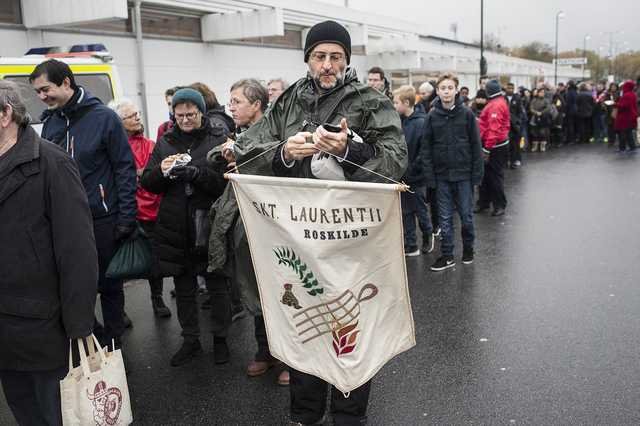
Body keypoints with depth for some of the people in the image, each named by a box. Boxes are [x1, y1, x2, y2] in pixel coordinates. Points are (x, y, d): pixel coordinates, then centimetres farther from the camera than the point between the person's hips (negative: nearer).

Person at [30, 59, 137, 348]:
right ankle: (92, 334, 29)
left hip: (102, 220, -4)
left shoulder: (103, 117, -9)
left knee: (109, 284, 9)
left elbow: (125, 169, -10)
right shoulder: (49, 121, 6)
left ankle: (112, 341, 25)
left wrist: (126, 218, -14)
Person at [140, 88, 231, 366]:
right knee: (183, 287, 14)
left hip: (210, 227, -4)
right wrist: (161, 171, -12)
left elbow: (226, 180, -13)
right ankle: (190, 340, 29)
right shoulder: (165, 142, 11)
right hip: (175, 229, 4)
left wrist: (197, 173, -26)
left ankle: (220, 338, 25)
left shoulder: (218, 140, -2)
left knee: (217, 285, 7)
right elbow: (147, 183, 9)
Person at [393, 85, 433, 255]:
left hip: (416, 178, -6)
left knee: (420, 210, 11)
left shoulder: (421, 123, -16)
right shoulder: (400, 120, 2)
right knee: (406, 212, 10)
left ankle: (427, 235, 37)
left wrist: (409, 171, -18)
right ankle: (410, 246, 20)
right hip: (402, 177, 6)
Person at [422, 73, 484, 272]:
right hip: (441, 175, 1)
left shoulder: (467, 114, -2)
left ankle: (468, 248, 29)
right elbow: (426, 148, 1)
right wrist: (429, 175, -5)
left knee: (466, 215, 8)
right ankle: (447, 255, 16)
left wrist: (477, 172, -5)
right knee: (445, 217, 7)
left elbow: (476, 145, -1)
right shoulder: (432, 116, 1)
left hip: (463, 174, -1)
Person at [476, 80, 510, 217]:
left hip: (495, 147, -10)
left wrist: (487, 149, -23)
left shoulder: (495, 105, -19)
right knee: (486, 175, 15)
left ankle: (500, 205, 8)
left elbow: (494, 129, -24)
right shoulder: (501, 102, 13)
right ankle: (484, 202, 25)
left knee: (495, 176, -1)